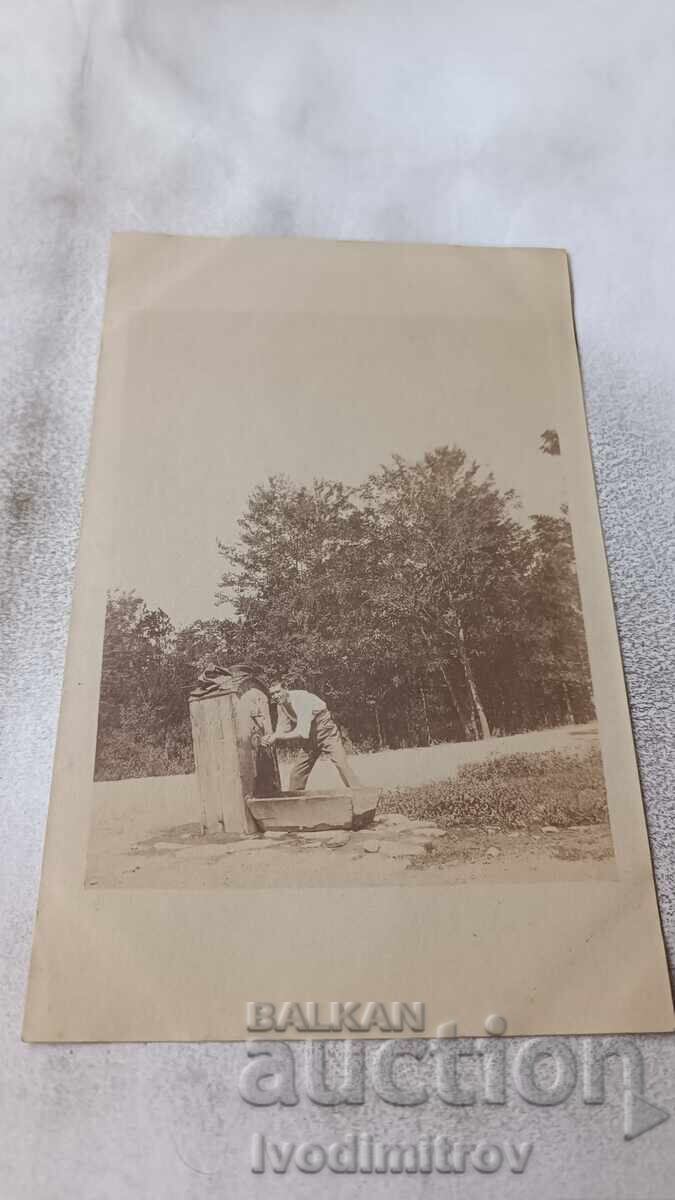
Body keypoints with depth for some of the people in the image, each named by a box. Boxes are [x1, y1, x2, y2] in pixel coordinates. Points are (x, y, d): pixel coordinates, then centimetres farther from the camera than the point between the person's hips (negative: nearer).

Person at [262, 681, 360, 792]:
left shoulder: (301, 698, -28)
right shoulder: (280, 706, -4)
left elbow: (302, 733, -34)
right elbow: (283, 729, 3)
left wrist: (277, 737, -32)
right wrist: (271, 736, -18)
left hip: (327, 732, -8)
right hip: (310, 739, 8)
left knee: (342, 765, -22)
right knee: (297, 773, 6)